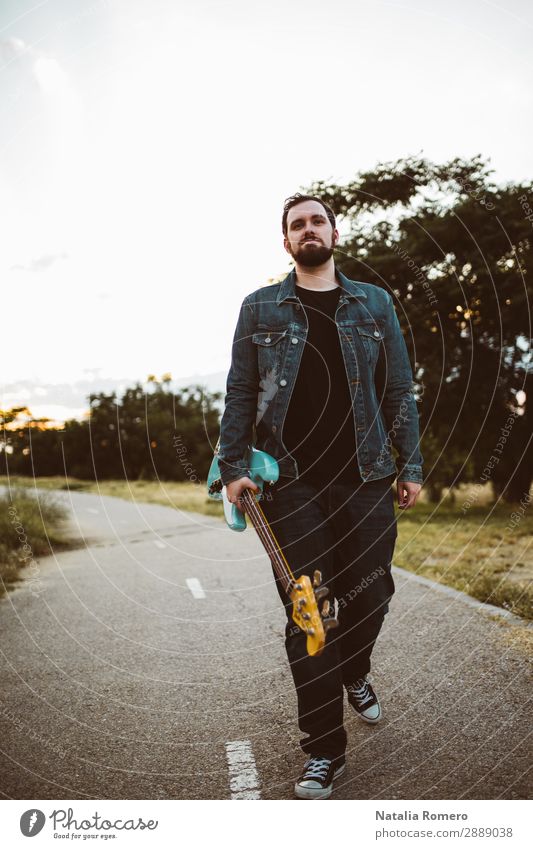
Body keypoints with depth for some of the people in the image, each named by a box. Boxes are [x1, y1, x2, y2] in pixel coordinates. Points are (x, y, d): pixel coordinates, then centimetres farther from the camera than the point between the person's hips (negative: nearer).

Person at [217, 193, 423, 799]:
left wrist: (410, 465, 6)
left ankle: (354, 674, 42)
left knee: (370, 595, 7)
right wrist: (232, 466, -1)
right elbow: (239, 394, 7)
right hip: (292, 483, -1)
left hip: (366, 477, 2)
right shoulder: (260, 308, 9)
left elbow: (399, 390, 11)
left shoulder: (375, 304, 12)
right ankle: (324, 749, 13)